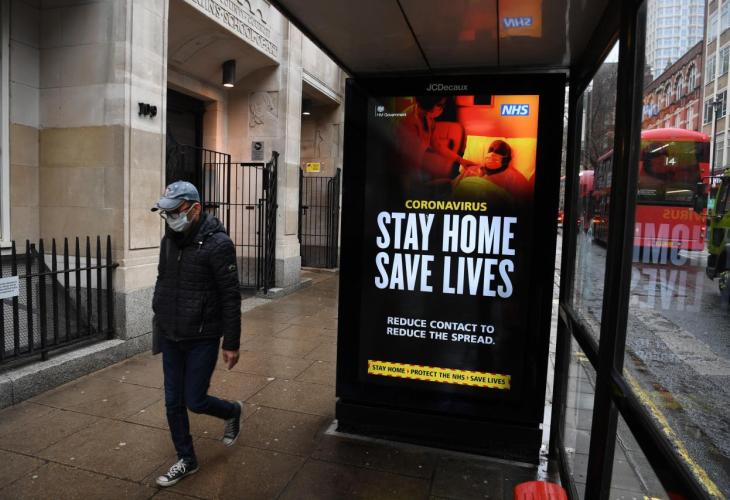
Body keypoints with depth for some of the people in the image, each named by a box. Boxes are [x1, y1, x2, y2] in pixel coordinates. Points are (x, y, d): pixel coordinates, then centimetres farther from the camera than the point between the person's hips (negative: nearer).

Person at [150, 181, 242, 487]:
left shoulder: (217, 244, -18)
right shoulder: (169, 239, 4)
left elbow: (230, 297, -16)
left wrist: (232, 344, -14)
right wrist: (159, 317, 17)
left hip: (202, 338, -6)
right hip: (170, 337, 7)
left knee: (195, 401, 1)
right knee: (173, 402, 12)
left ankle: (233, 412, 33)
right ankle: (186, 461, 31)